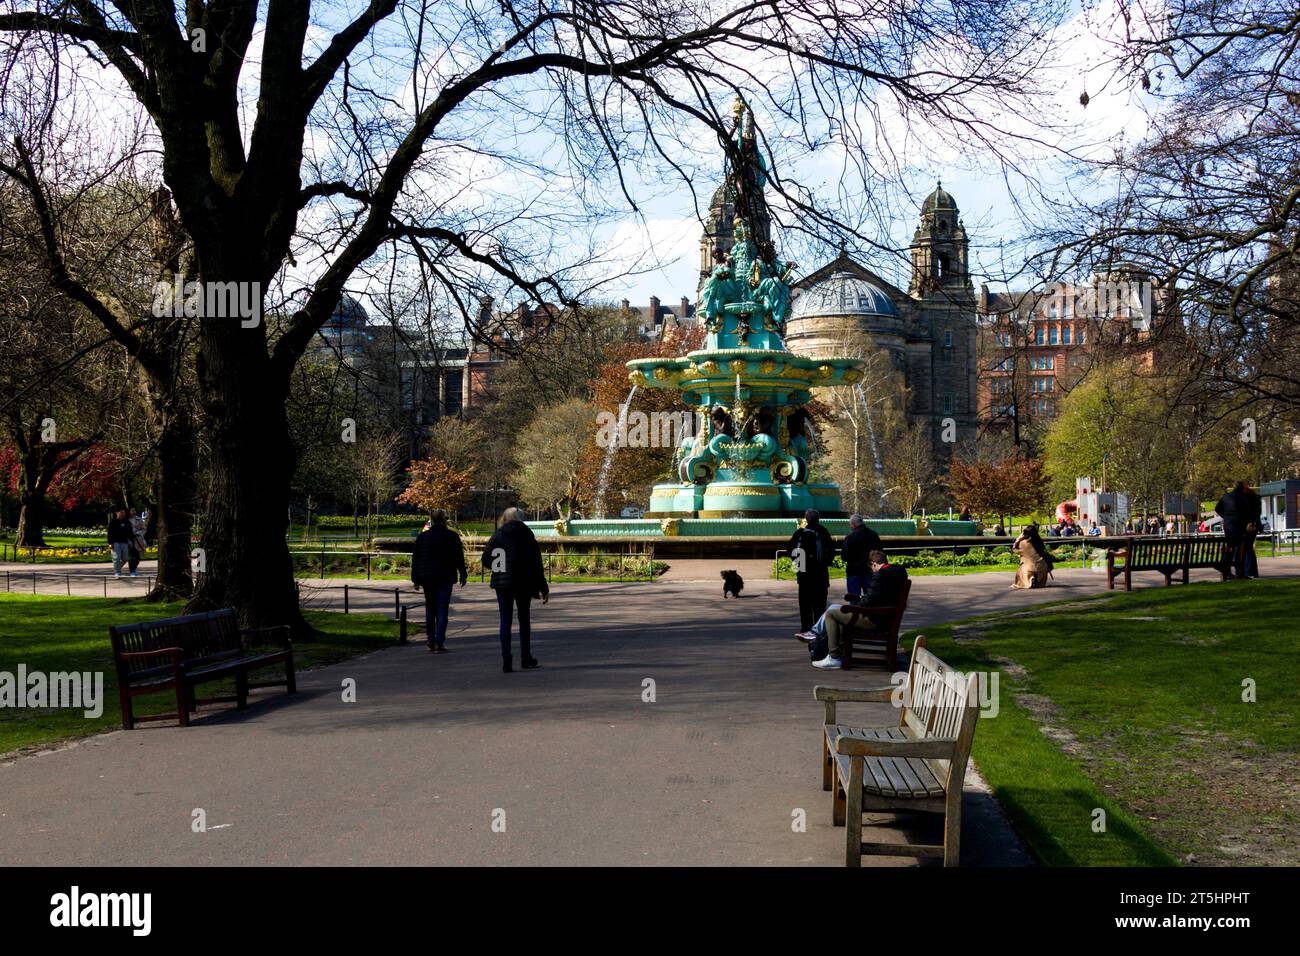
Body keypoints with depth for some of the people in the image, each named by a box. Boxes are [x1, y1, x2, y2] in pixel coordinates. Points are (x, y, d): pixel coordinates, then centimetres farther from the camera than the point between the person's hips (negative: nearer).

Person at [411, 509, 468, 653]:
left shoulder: (422, 536, 5)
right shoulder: (452, 536, -5)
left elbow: (415, 559, 7)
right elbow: (459, 558, -3)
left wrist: (416, 579, 12)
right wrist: (463, 575, 8)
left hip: (427, 578, 3)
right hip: (445, 578, -3)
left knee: (430, 609, 15)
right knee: (442, 610, -3)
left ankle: (431, 641, 15)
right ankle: (439, 643, -10)